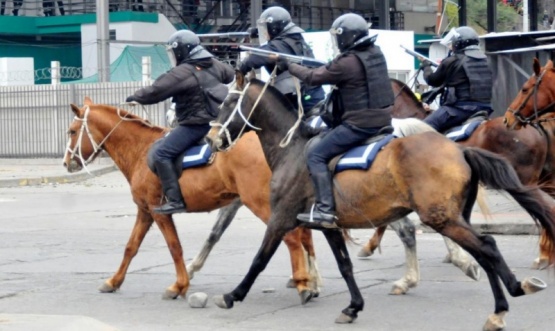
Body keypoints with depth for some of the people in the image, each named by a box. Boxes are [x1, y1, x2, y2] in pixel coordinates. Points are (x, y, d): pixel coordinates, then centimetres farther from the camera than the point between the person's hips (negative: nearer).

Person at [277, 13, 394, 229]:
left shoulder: (346, 63, -18)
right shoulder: (376, 53, 8)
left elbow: (313, 77, -9)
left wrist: (288, 65, 4)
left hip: (359, 125, -10)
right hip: (382, 120, 10)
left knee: (316, 155, -5)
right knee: (326, 137, 29)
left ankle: (325, 211, -15)